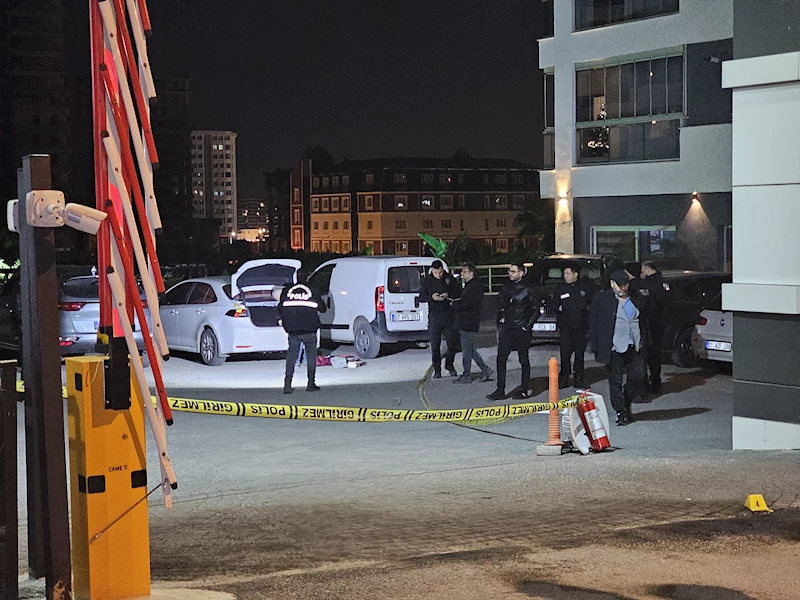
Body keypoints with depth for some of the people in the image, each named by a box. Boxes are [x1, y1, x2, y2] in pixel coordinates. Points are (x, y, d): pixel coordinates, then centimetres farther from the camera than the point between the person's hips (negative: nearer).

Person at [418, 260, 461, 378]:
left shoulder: (450, 279, 3)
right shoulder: (426, 281, 2)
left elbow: (458, 293, 5)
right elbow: (421, 297, 3)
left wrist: (449, 295, -15)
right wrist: (431, 297, -17)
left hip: (449, 315, 1)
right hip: (434, 316, 0)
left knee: (453, 343, 1)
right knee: (435, 345, 0)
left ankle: (449, 365, 23)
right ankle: (437, 369, 10)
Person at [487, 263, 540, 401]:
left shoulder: (527, 290, -3)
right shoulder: (505, 288, 8)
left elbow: (536, 309, 0)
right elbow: (500, 307, 14)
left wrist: (528, 326, -5)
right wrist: (499, 325, 6)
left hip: (521, 331, -4)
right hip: (506, 329, 4)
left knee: (524, 361, 4)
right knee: (501, 359, -2)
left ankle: (524, 390, 11)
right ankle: (500, 390, 0)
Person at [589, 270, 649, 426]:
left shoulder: (636, 300, 12)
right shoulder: (601, 299, -1)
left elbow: (643, 323, 20)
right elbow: (593, 324, -1)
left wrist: (643, 342, 11)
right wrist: (597, 347, -6)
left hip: (635, 348, 4)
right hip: (615, 348, -4)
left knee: (638, 377, 1)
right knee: (616, 381, 0)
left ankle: (626, 405, 22)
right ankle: (621, 412, 9)